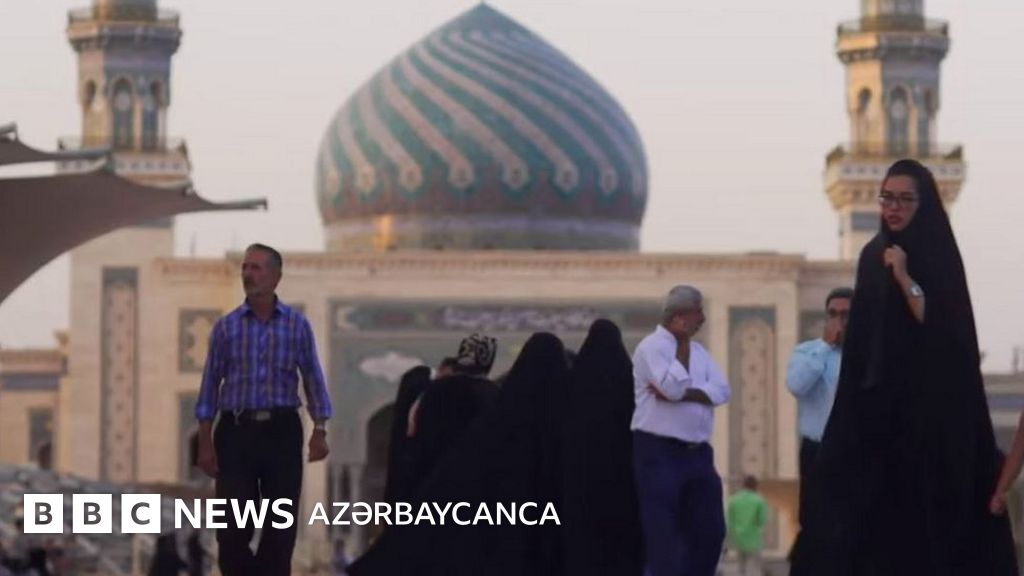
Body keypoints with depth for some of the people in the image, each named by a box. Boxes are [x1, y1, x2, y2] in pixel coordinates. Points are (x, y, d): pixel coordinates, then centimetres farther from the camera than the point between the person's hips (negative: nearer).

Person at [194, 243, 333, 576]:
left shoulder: (297, 325, 4)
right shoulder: (226, 327, 5)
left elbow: (313, 379, 5)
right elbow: (211, 385, 5)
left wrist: (319, 432, -5)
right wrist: (205, 443, -1)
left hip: (282, 432, 0)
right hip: (236, 432, 0)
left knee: (281, 527, 3)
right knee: (233, 528, -4)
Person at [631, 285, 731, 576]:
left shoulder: (698, 351, 16)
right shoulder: (652, 346, -7)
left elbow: (721, 391, 1)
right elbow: (673, 387, -21)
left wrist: (681, 394, -13)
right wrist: (682, 345, -9)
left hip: (698, 452, 8)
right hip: (659, 452, -8)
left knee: (709, 530, 7)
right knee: (663, 534, -7)